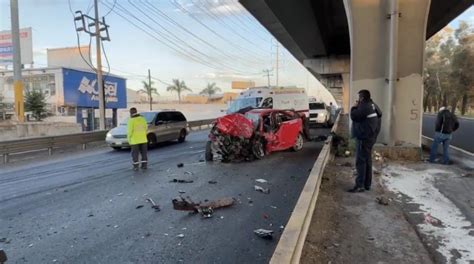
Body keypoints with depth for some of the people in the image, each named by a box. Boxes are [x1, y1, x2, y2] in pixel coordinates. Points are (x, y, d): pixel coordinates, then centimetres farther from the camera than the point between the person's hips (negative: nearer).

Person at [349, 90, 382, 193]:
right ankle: (367, 184, 21)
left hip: (364, 137, -10)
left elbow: (354, 116, -18)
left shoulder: (364, 106, -18)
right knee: (367, 160, 14)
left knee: (361, 161, -7)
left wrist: (354, 107, -3)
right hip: (370, 137, 10)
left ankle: (360, 185, -6)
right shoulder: (373, 106, 14)